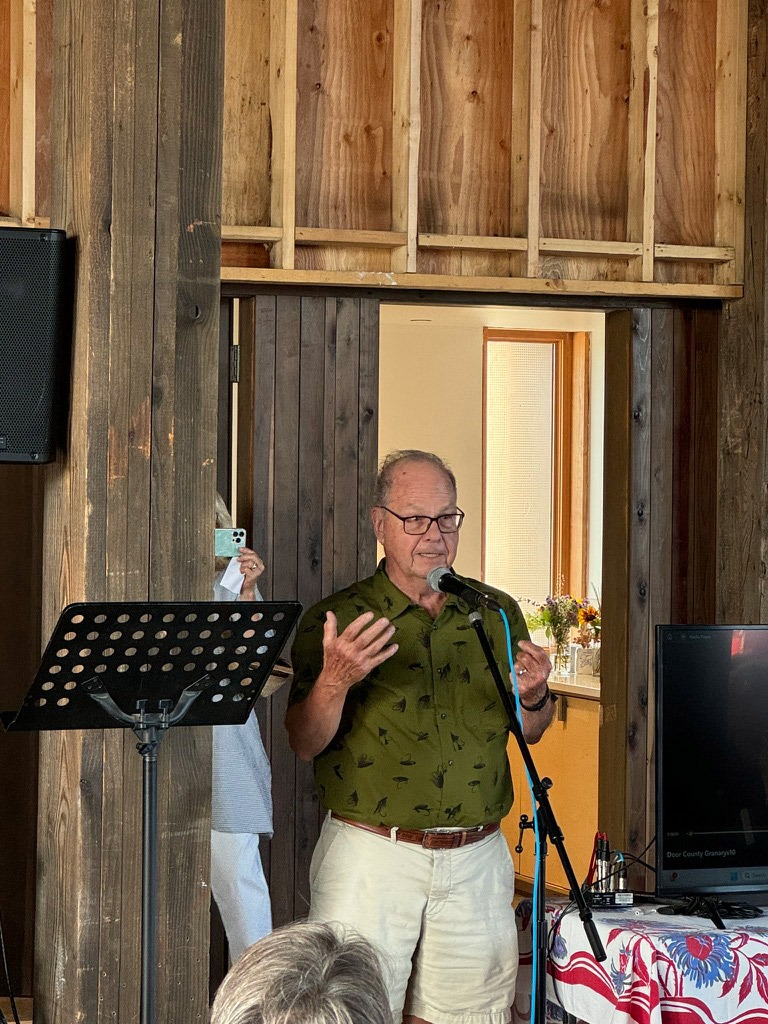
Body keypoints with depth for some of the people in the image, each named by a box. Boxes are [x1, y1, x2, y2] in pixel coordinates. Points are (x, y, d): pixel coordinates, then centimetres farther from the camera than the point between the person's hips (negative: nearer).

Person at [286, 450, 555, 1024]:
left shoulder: (498, 614, 10)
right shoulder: (335, 620, -1)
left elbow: (531, 733, 16)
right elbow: (305, 744, -6)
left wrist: (534, 696, -6)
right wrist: (335, 680, -25)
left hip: (476, 858, 3)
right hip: (371, 853, -3)